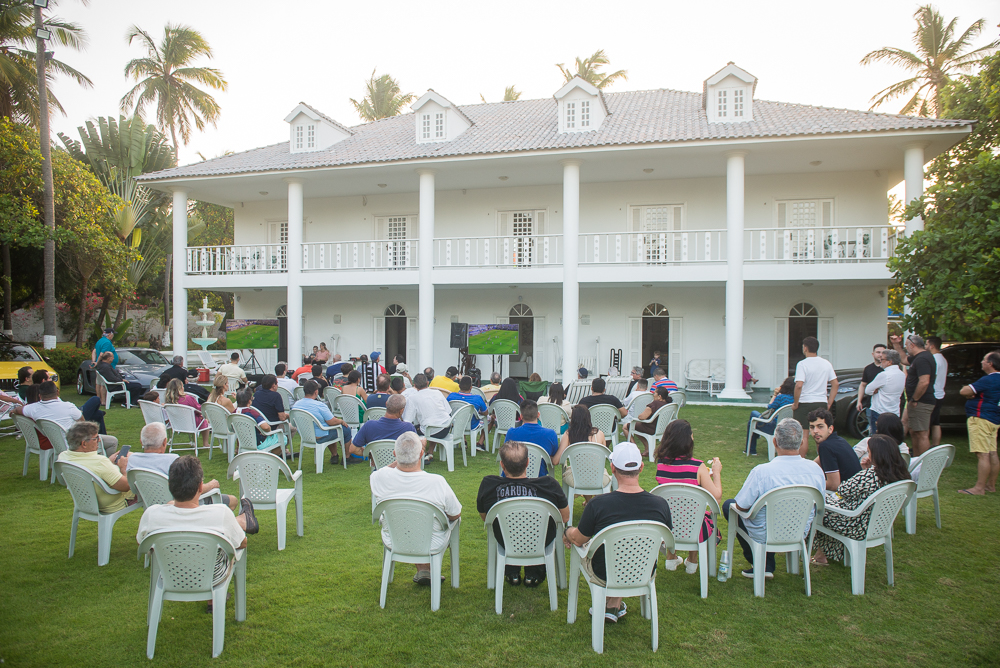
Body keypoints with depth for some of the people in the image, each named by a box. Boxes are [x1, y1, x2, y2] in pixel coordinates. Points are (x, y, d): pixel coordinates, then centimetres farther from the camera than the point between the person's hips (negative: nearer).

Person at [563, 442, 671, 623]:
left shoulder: (597, 505, -27)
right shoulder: (661, 505, -19)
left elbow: (578, 540, -10)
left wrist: (567, 532, 15)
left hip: (604, 577, -2)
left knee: (580, 545, 26)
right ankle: (614, 605, 31)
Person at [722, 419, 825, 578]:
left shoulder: (761, 472, -29)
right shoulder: (816, 470, -14)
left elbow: (741, 506, -17)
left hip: (764, 537, -5)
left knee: (728, 505, 18)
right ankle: (767, 566, 31)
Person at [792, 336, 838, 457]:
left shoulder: (802, 364, -12)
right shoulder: (827, 364, 6)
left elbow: (799, 385, -20)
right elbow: (835, 384, 7)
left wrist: (795, 403, -11)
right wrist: (829, 403, 10)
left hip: (804, 403, -5)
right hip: (822, 403, 5)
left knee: (803, 435, 0)